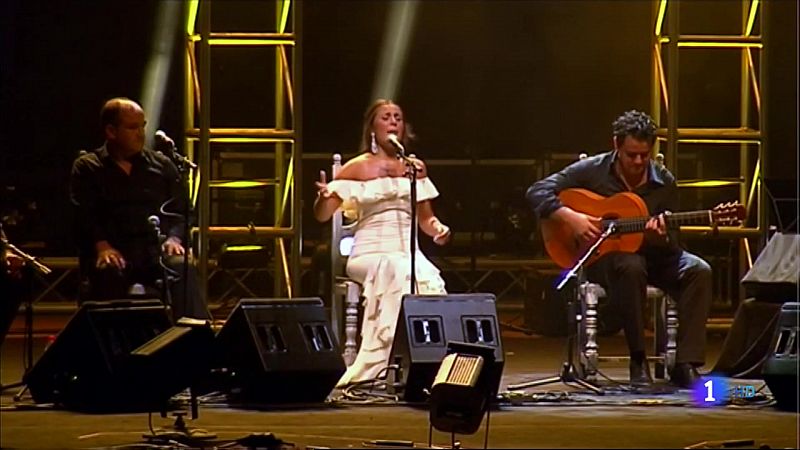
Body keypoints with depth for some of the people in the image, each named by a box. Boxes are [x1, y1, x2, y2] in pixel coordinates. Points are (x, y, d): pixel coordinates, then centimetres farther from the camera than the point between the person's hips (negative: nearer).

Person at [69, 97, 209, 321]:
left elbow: (180, 208, 14)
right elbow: (83, 213, 0)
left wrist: (174, 238, -8)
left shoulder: (162, 165, 20)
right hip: (114, 251, -2)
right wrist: (102, 245, -18)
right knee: (109, 273, -38)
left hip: (157, 250, 2)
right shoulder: (86, 168, 13)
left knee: (183, 269, -32)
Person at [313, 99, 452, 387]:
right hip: (369, 253, -3)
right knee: (394, 270, -38)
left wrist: (438, 229, 0)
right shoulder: (357, 168, 5)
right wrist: (324, 196, -20)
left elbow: (425, 218, 24)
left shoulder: (415, 168, 16)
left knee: (430, 283, -32)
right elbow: (322, 215, 3)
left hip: (408, 254, 3)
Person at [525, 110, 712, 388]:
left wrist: (660, 237, -23)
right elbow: (537, 192, -9)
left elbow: (672, 242, 2)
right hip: (600, 257, -3)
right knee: (630, 267, -39)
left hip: (650, 253, 4)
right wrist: (571, 218, -23)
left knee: (698, 271, -24)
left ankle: (685, 366, -27)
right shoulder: (592, 171, -5)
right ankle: (638, 361, -30)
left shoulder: (664, 182, 1)